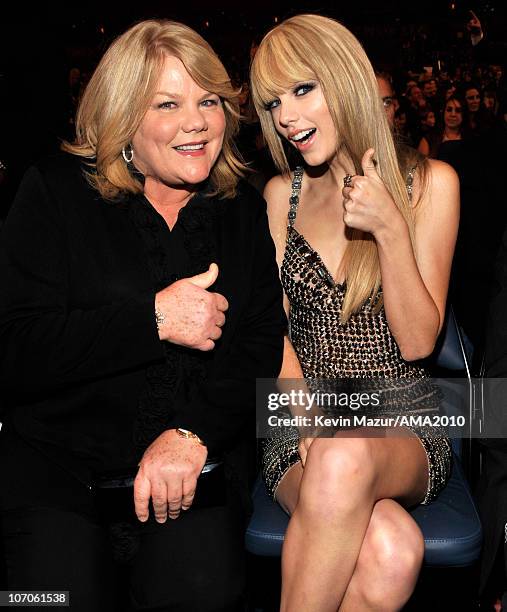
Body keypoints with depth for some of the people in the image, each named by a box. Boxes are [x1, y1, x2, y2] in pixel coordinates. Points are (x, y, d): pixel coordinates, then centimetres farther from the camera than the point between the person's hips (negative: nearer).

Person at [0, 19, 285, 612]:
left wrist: (191, 432, -17)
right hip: (56, 458, -1)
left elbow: (261, 351, 0)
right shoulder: (56, 191, -1)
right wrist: (153, 318, -16)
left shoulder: (244, 212, 7)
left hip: (199, 458, 2)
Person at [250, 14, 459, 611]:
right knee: (390, 551, -32)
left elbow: (417, 341, -3)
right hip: (302, 421, 1)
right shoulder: (281, 194, 8)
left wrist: (389, 229, -16)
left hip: (402, 426, 0)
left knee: (345, 459, -37)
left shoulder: (429, 184, 1)